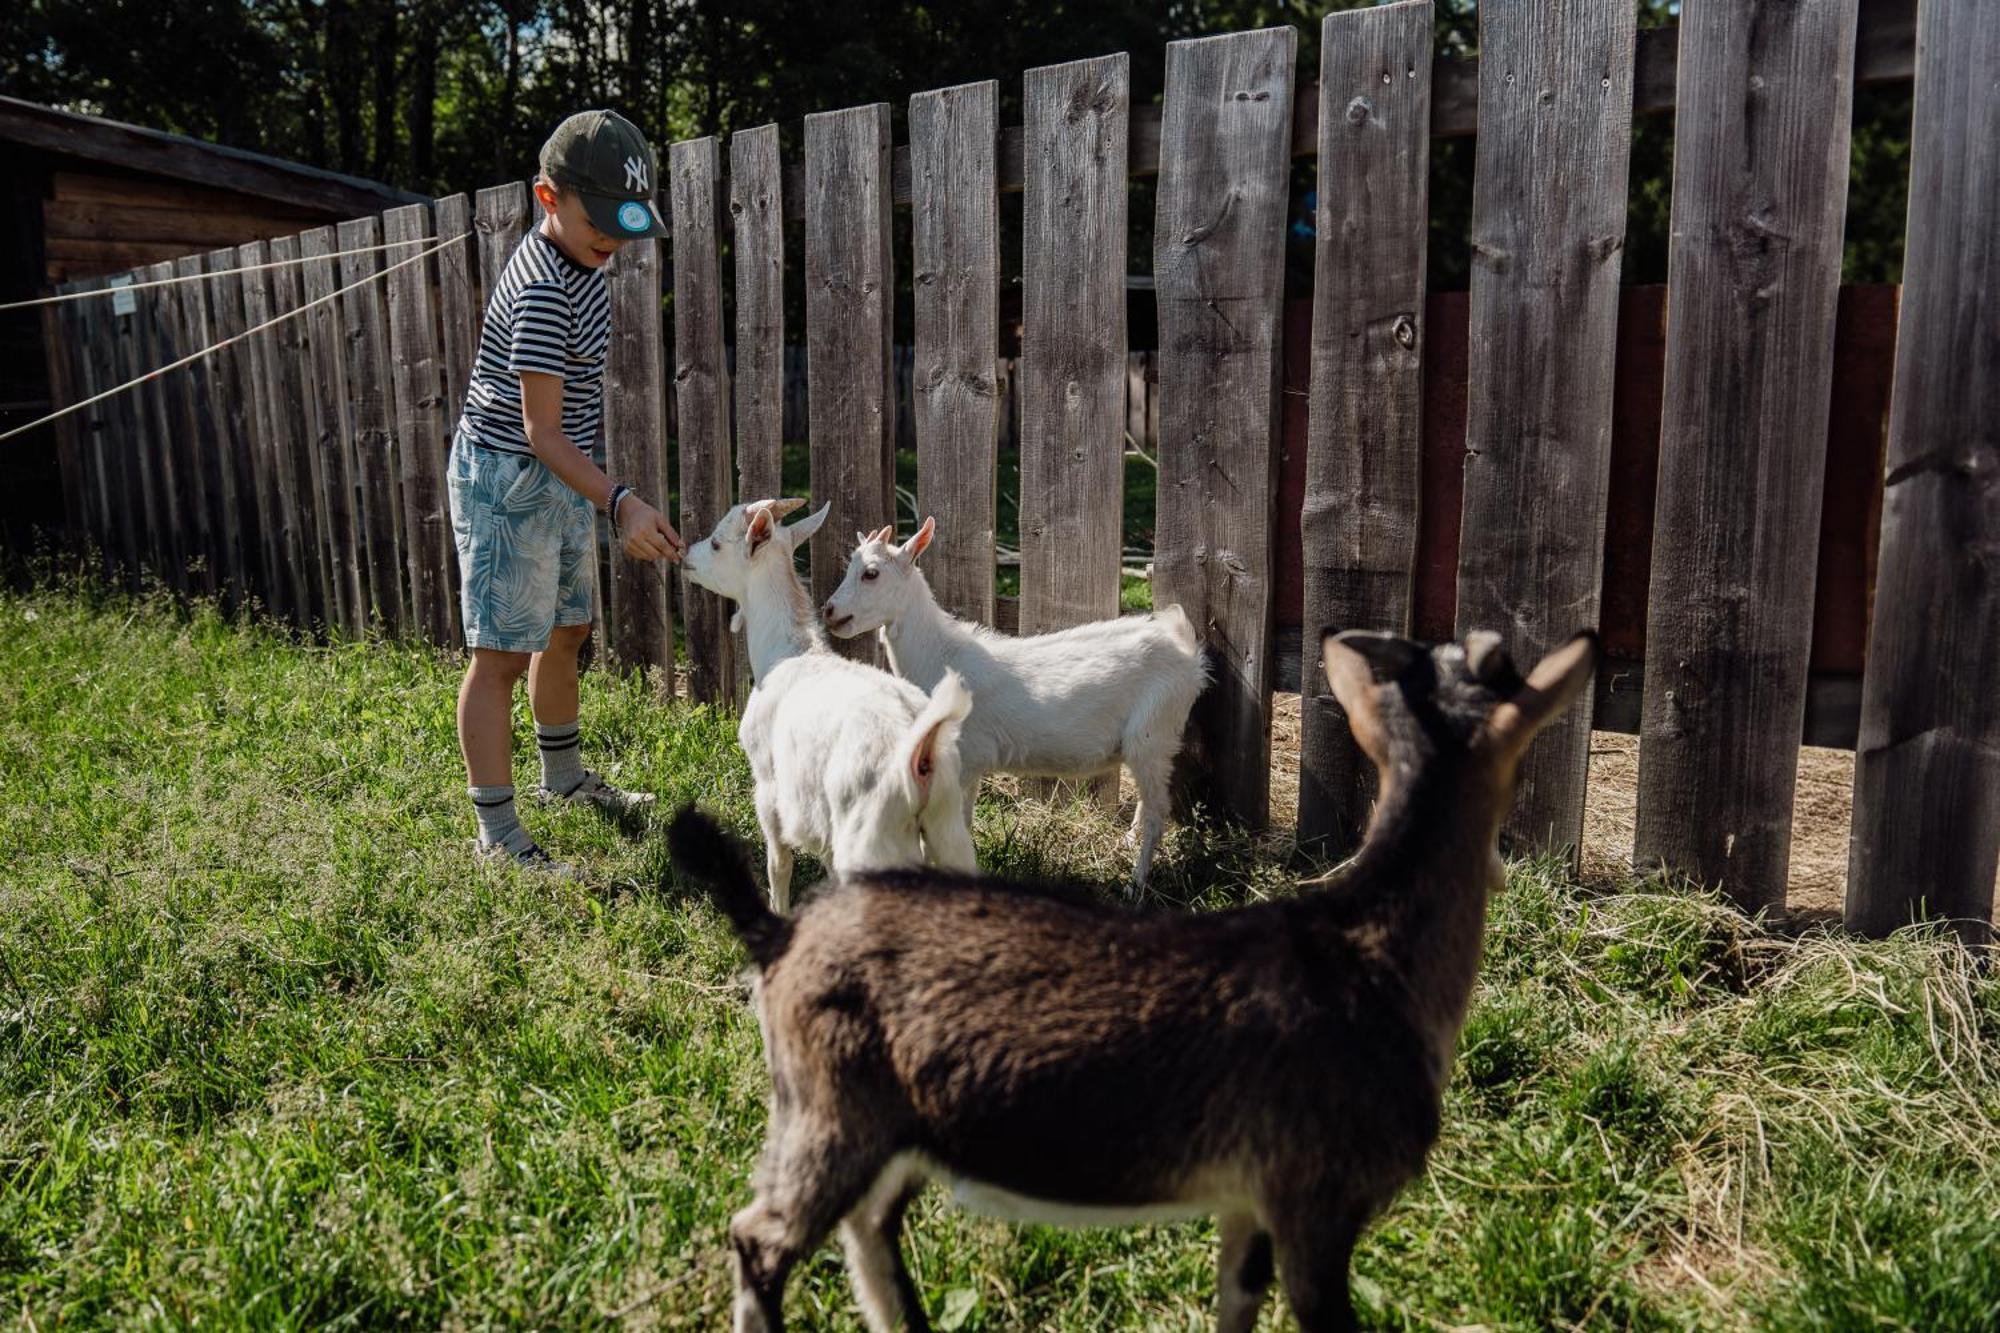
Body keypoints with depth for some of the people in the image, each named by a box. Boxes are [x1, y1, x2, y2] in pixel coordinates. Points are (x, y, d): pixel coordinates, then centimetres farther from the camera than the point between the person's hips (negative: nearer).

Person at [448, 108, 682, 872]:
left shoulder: (575, 258, 6)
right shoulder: (545, 292, -25)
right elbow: (540, 430, -26)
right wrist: (621, 503, -36)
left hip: (558, 480, 10)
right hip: (508, 480, -10)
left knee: (566, 632, 20)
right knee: (502, 654, -5)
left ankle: (563, 777, 37)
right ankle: (497, 834, 1)